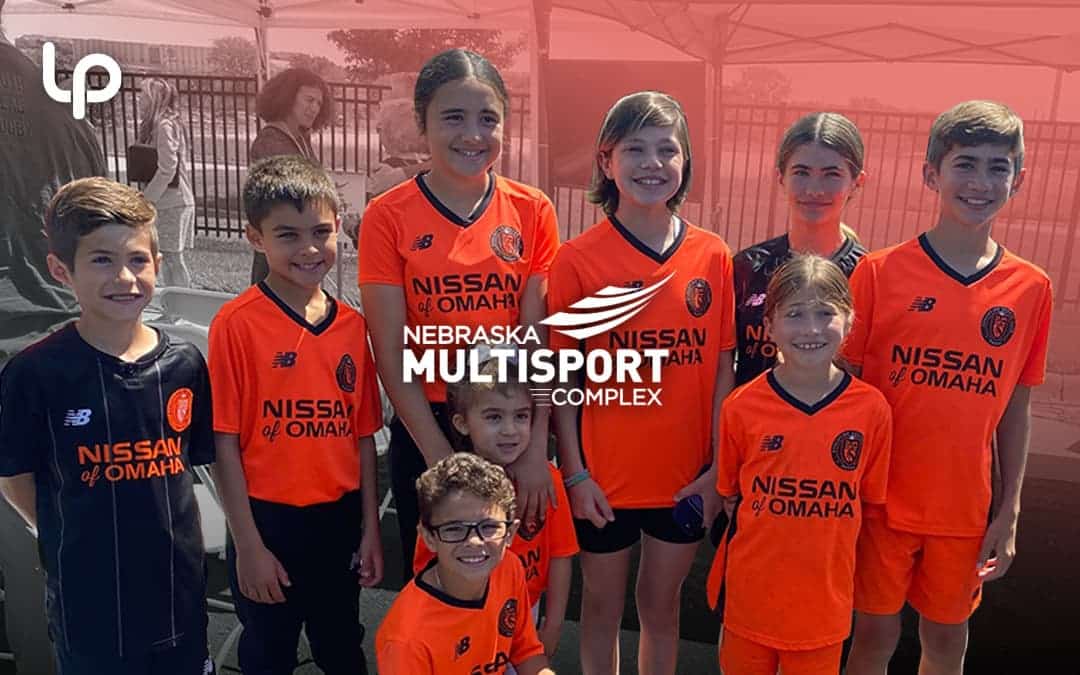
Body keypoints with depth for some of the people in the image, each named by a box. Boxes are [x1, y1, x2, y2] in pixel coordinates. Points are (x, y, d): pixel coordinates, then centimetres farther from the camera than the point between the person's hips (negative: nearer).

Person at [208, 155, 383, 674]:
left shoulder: (352, 325, 0)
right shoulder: (237, 323, -13)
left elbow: (362, 434, 5)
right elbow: (224, 442, -11)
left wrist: (370, 529, 6)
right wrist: (248, 544, -10)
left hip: (340, 518, 4)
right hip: (269, 520, -4)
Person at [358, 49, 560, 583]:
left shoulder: (532, 211, -3)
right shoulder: (388, 216, -8)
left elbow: (538, 341, -6)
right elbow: (391, 354, -9)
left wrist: (536, 449, -14)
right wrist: (441, 459, -12)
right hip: (425, 430, -1)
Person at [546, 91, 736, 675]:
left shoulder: (713, 256, -3)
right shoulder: (578, 259, -11)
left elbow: (723, 368, 0)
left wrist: (718, 467, -2)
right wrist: (574, 473, -9)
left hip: (686, 473, 2)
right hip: (605, 474, -2)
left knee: (662, 602, 21)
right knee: (603, 604, 17)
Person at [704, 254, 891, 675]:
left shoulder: (872, 409, -10)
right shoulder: (741, 407, -12)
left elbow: (872, 499, 1)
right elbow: (728, 494, 1)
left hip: (824, 599, 1)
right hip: (752, 592, 0)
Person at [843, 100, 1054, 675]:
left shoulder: (1030, 288, -2)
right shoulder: (880, 272, -10)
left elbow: (1016, 407, 4)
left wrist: (1009, 513, 4)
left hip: (964, 508, 3)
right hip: (882, 498, -2)